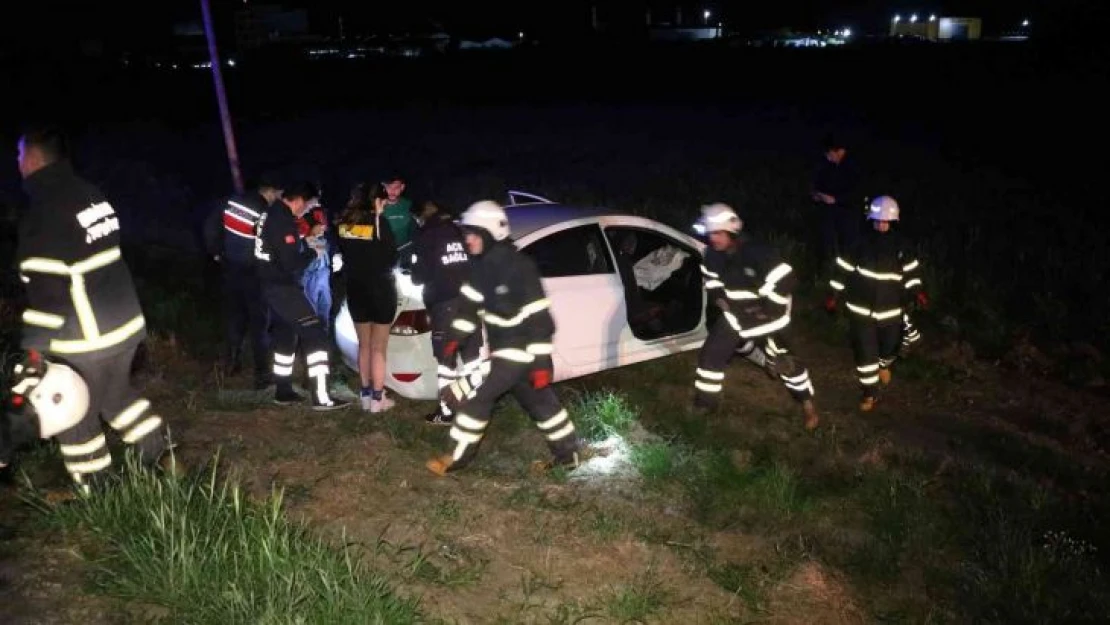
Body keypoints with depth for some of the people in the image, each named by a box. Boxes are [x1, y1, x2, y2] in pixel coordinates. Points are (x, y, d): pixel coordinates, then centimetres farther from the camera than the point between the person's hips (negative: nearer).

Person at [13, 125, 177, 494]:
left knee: (74, 419, 9)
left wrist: (34, 347, -16)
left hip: (84, 340, -8)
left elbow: (46, 289, -23)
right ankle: (160, 456, 28)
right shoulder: (91, 195, 6)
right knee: (116, 394, 27)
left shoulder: (43, 214, -20)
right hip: (125, 323, 8)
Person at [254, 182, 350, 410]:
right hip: (283, 288, -10)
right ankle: (321, 397, -11)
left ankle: (283, 391, 28)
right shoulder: (283, 220, -21)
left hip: (272, 286, 11)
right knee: (315, 334, -10)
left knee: (285, 335, 20)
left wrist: (303, 248, 9)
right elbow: (291, 263, -25)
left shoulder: (270, 214, 10)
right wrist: (312, 253, -8)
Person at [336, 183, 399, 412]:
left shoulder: (344, 223, 2)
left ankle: (365, 395, 21)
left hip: (355, 290, 5)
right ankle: (377, 398, 7)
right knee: (378, 348, 3)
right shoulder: (379, 222, -13)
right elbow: (391, 257, -9)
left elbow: (343, 254, 8)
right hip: (381, 289, -5)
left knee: (364, 345, 16)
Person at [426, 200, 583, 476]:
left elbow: (539, 318, -24)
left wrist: (541, 364, -23)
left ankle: (458, 458, 9)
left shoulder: (519, 268, -25)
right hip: (502, 347, 9)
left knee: (478, 397, -6)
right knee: (540, 401, 17)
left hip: (522, 350, -9)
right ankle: (567, 454, 29)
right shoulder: (482, 265, 1)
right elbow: (471, 303, 14)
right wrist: (455, 337, 9)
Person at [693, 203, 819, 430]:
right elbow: (711, 276, 13)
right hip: (734, 314, 6)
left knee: (785, 361, 7)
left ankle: (808, 404, 30)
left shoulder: (758, 253, -31)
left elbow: (785, 280, -28)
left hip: (765, 316, -6)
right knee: (710, 355, 3)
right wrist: (718, 296, -2)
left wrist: (768, 309, -22)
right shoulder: (713, 255, -10)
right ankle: (704, 405, 20)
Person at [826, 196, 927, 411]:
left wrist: (917, 292, -9)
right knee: (865, 352, 1)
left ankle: (884, 364, 53)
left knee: (890, 345, 16)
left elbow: (911, 271, 6)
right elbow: (844, 268, -1)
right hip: (862, 308, -1)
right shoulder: (861, 242, -7)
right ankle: (870, 393, 16)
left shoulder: (901, 245, -4)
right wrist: (833, 294, 0)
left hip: (890, 308, 1)